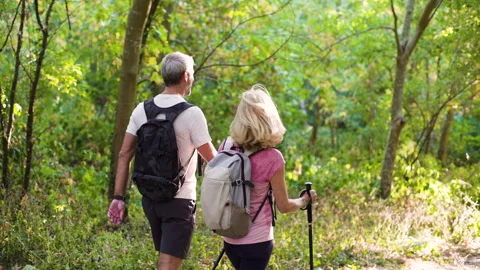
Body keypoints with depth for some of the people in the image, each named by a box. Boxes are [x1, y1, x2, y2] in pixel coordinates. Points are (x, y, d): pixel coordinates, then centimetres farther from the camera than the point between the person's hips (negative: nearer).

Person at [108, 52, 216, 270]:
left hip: (150, 197, 6)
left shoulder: (142, 109, 2)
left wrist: (118, 197, 3)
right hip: (179, 200, -6)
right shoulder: (192, 114, -13)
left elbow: (124, 155, 1)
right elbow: (211, 159, -5)